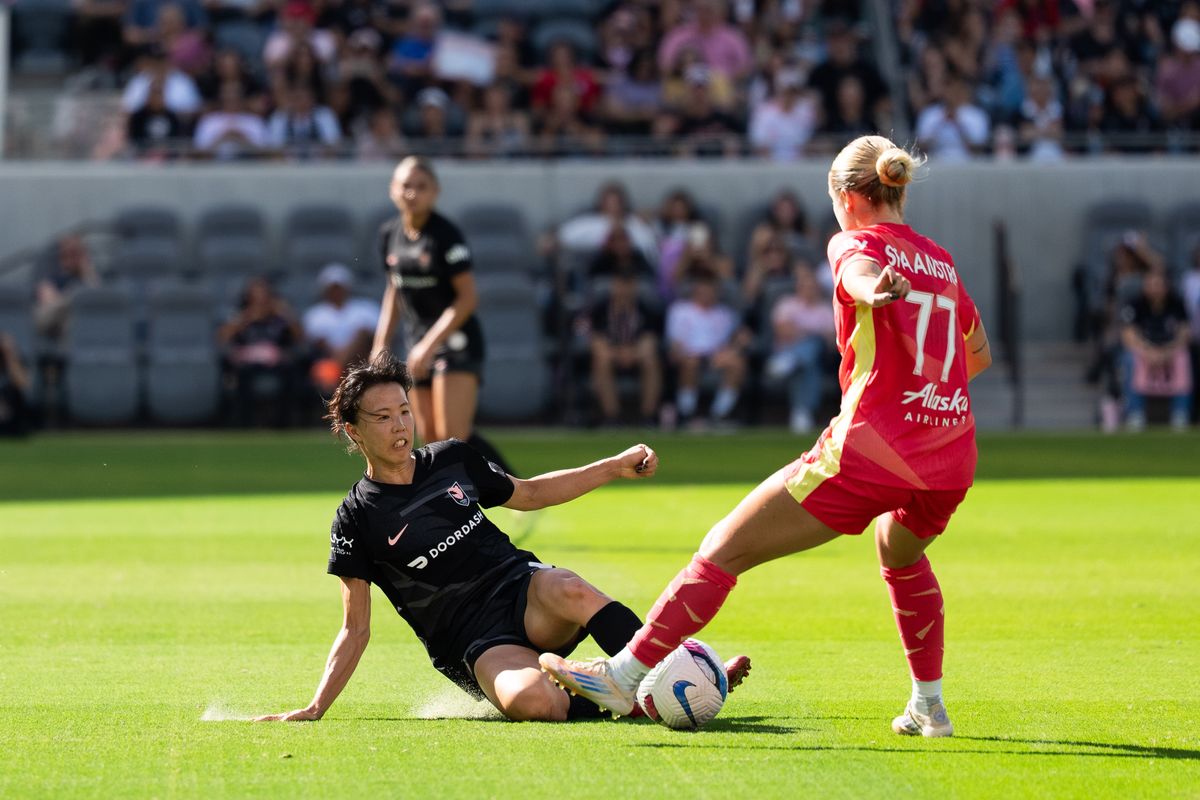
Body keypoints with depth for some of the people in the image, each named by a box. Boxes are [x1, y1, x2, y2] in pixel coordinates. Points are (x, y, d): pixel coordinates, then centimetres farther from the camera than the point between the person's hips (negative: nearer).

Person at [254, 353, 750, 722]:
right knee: (530, 701, -39)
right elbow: (355, 630, 2)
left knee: (568, 591, -36)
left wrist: (616, 467, 21)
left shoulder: (452, 460, 11)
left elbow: (528, 494, 28)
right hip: (474, 646, -3)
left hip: (524, 590, 3)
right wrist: (314, 710, -9)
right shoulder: (357, 520, 0)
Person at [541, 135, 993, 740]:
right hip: (953, 456, 7)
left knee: (725, 548, 0)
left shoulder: (856, 243, 1)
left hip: (871, 449, -7)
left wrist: (875, 291, -48)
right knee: (901, 554, 38)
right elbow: (979, 354, 32)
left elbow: (861, 272, -26)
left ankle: (625, 675, -3)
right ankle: (929, 706, 35)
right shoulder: (942, 262, 19)